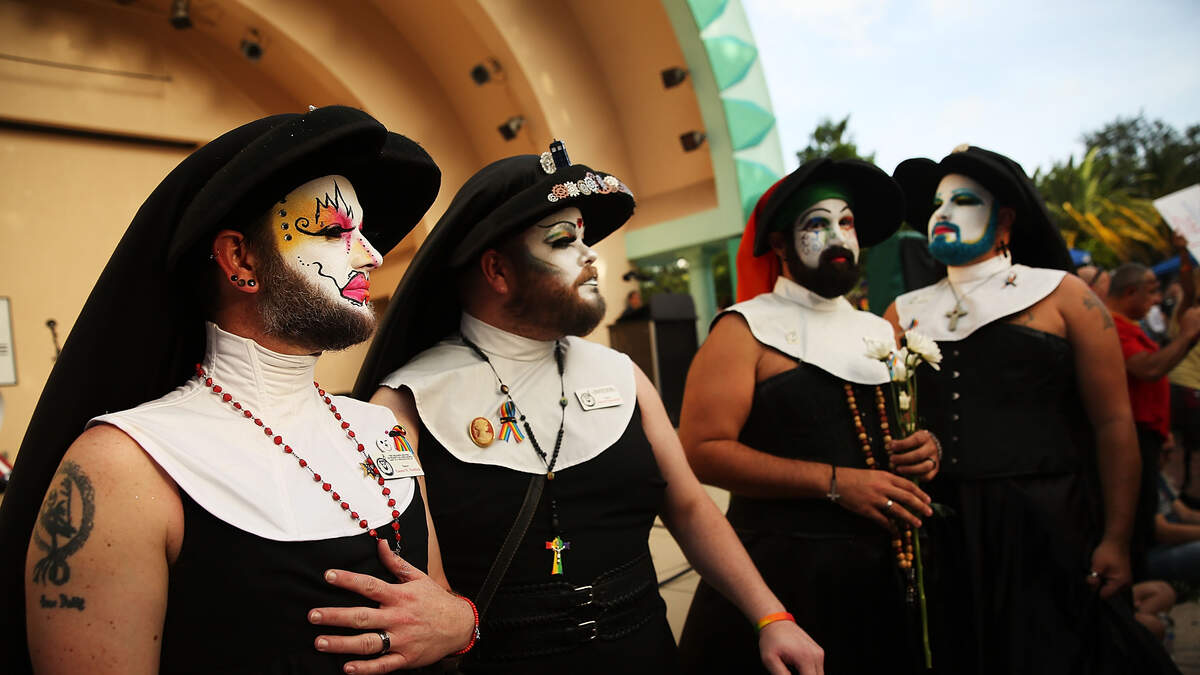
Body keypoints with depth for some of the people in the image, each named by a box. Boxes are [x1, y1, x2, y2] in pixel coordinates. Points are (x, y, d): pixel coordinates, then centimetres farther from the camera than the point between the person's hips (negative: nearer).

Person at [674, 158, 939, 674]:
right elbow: (702, 451, -18)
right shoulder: (747, 330, -8)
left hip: (882, 570, 6)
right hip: (782, 572, -6)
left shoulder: (880, 332, 11)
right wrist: (835, 482, -21)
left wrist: (925, 450, -1)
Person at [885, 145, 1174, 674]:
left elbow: (1113, 423, -3)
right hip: (939, 530, 3)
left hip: (1043, 528, -2)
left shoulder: (1061, 296, 1)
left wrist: (1116, 539, -7)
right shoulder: (905, 313, 8)